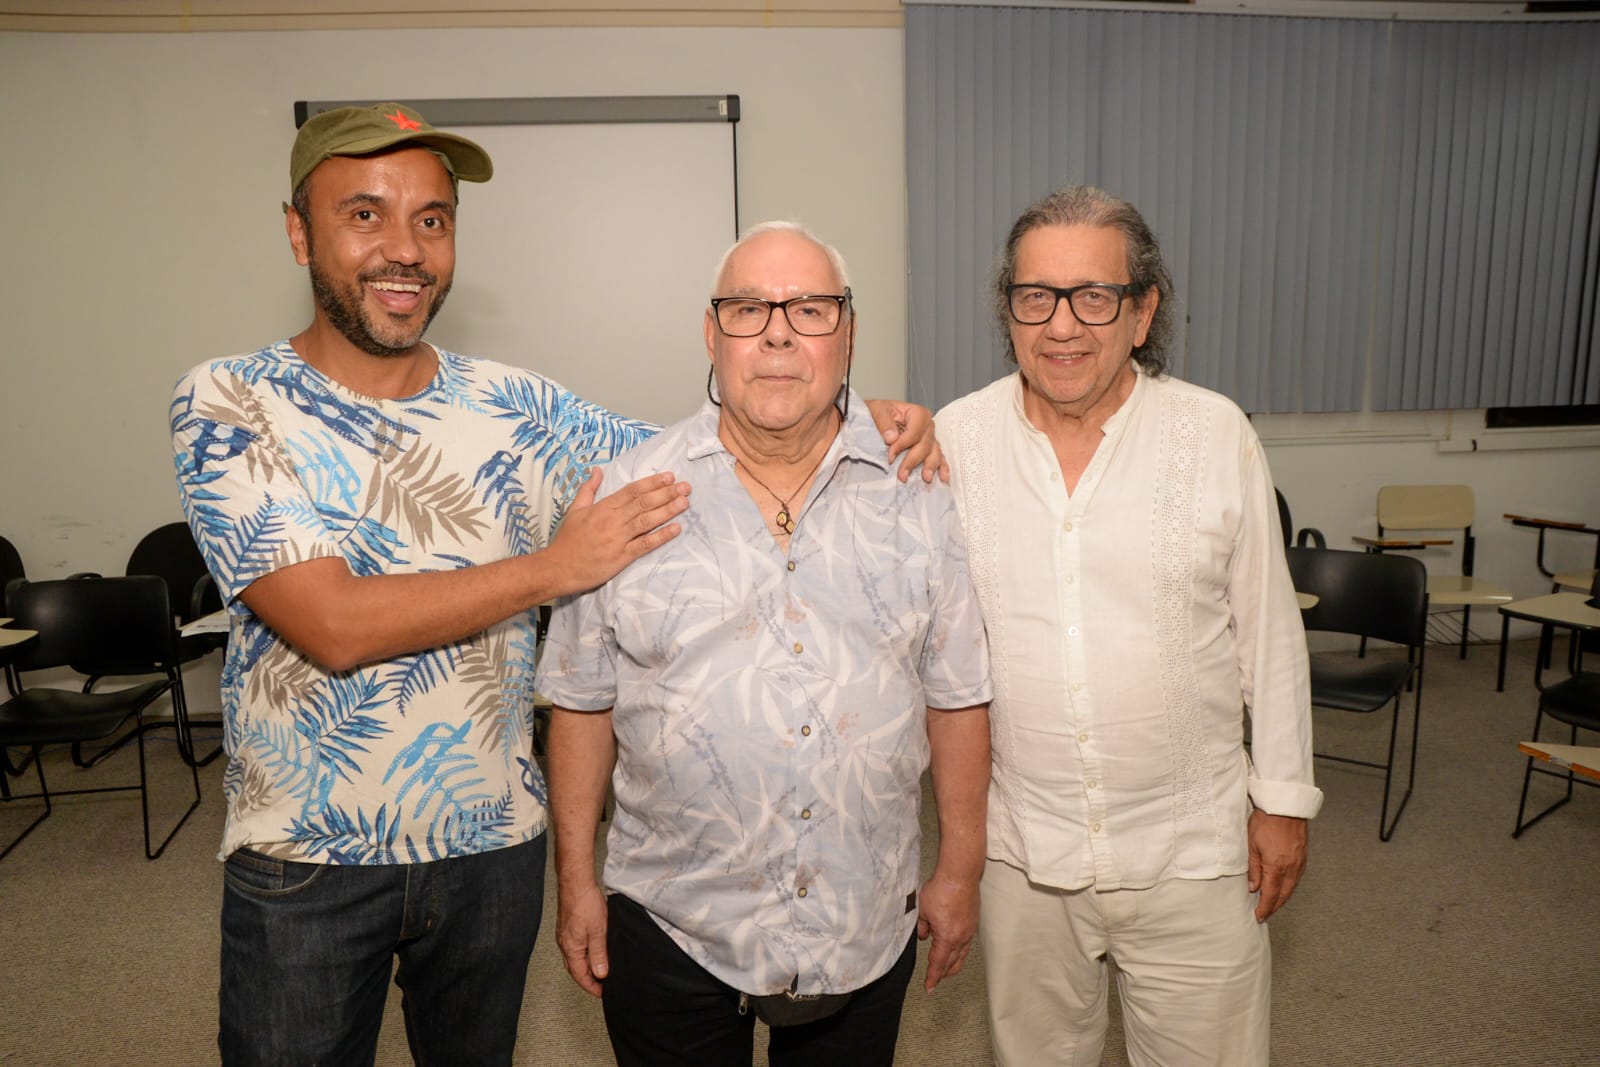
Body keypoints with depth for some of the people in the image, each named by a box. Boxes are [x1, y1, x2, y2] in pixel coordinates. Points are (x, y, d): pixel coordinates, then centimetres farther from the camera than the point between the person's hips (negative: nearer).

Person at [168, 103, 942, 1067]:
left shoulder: (513, 407, -3)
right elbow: (334, 624, -24)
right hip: (303, 860, -2)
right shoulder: (229, 404, -12)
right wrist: (556, 567, -22)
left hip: (494, 844, 3)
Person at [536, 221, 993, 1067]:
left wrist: (959, 872, 4)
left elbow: (957, 698, 2)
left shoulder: (915, 496, -3)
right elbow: (583, 703, -1)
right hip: (670, 928, -1)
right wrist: (575, 878, 1)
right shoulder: (628, 496, -6)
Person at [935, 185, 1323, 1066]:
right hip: (1020, 848, 1)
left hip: (1192, 851, 0)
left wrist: (1283, 796, 3)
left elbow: (1268, 629, 0)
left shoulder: (1217, 436, -7)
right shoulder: (954, 439, -7)